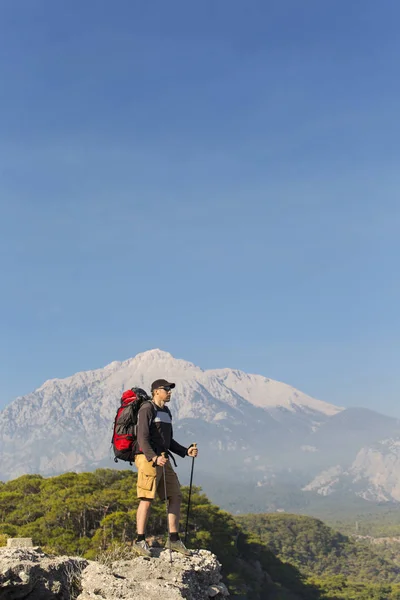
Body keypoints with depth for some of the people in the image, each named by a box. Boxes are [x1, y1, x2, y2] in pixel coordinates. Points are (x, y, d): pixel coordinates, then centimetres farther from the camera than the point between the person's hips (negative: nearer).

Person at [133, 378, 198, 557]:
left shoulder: (166, 413, 20)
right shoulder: (147, 409, -6)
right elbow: (142, 438, -15)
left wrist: (186, 451, 11)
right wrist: (153, 457, -28)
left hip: (163, 461, 9)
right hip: (147, 459, -8)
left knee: (176, 497, 4)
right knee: (147, 499, -10)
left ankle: (173, 539, 9)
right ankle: (140, 541, -3)